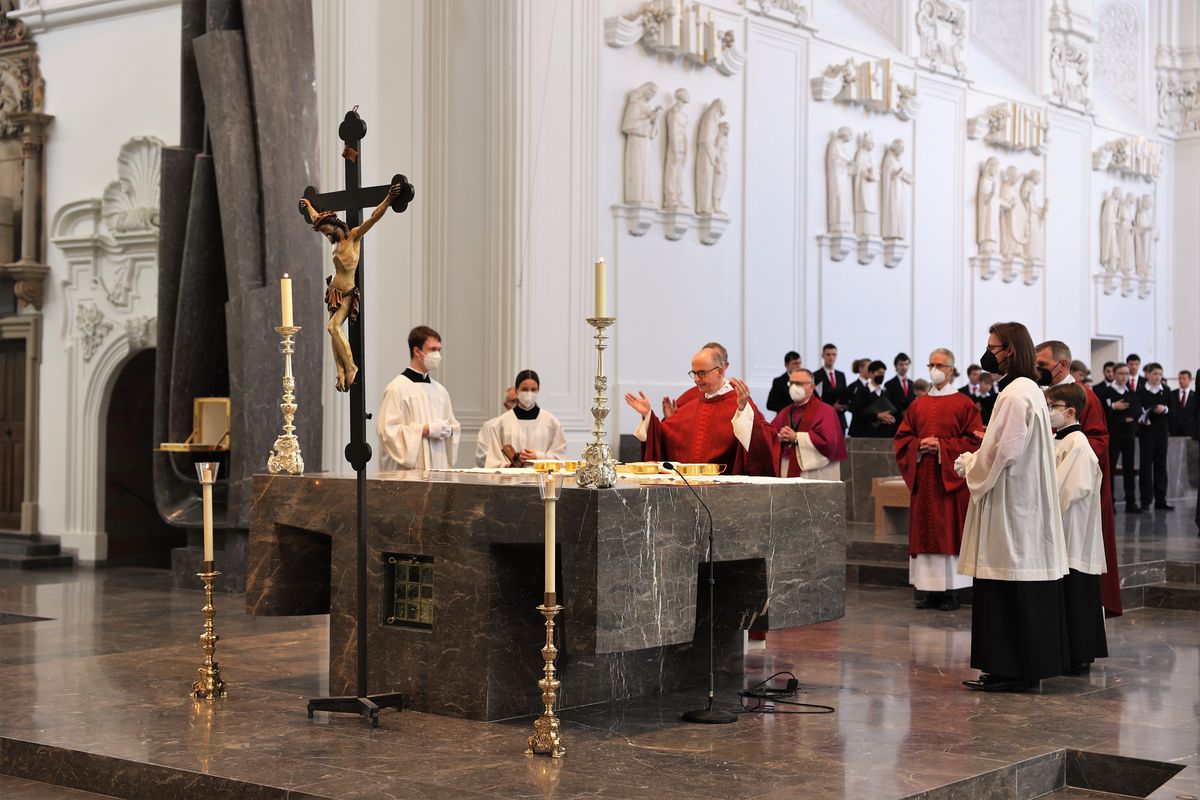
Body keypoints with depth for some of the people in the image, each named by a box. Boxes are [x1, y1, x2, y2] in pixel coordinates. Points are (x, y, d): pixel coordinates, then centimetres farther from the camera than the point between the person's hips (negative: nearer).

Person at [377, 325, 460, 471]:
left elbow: (454, 426, 22)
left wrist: (449, 431, -1)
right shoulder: (397, 388, -5)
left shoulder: (440, 390, 14)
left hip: (439, 466, 6)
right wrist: (426, 430, -15)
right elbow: (388, 431, -12)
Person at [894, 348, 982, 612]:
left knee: (949, 531, -4)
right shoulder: (918, 405, 12)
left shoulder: (964, 404, -2)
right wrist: (920, 446, -8)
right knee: (925, 531, 3)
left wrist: (942, 446, -15)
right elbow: (902, 438, 12)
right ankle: (931, 590, 7)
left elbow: (974, 441, -7)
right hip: (922, 478, 5)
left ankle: (951, 591, 0)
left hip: (951, 477, -5)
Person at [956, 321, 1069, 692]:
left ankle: (1011, 670, -3)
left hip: (1010, 505, -10)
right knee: (1024, 591, 11)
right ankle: (1026, 665, 15)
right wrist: (976, 459, 13)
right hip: (1026, 501, 10)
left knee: (1007, 591, -6)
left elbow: (1003, 453, -19)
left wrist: (969, 464, -3)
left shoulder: (1015, 394, -16)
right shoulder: (1030, 389, 16)